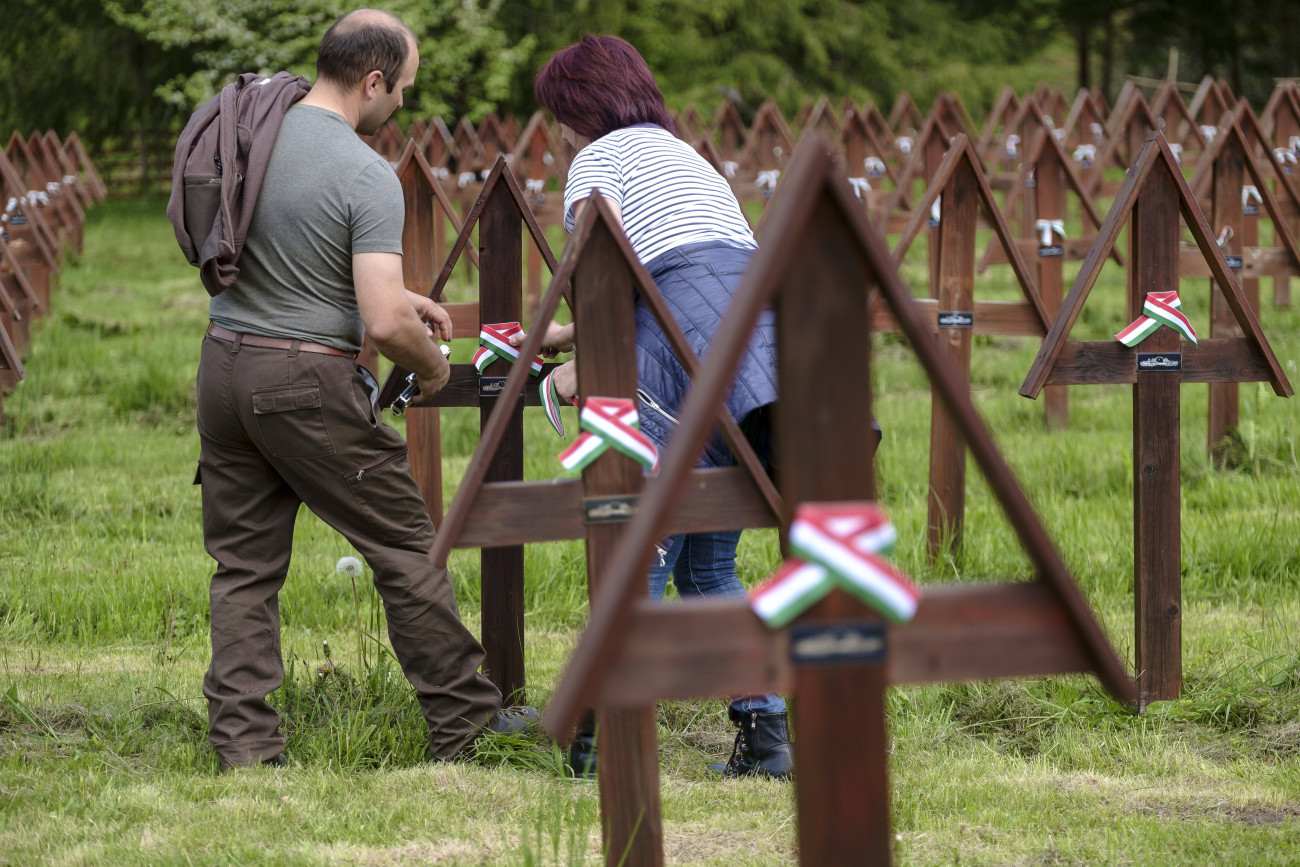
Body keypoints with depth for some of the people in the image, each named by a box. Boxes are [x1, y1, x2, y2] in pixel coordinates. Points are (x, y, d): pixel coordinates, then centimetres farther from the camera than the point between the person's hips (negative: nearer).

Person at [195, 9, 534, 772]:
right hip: (307, 380, -7)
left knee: (245, 562, 10)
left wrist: (399, 295, 26)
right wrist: (430, 365, -1)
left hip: (225, 364, 7)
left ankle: (244, 745, 7)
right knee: (406, 545, 8)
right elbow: (384, 323, -23)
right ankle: (464, 721, 16)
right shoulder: (367, 177, -17)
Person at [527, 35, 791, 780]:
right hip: (765, 337, 8)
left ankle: (606, 738, -8)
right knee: (709, 565, 11)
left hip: (690, 347, -8)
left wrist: (585, 363, 2)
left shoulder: (600, 159, 9)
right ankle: (766, 729, 1)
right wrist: (567, 334, 51)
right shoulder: (685, 156, 35)